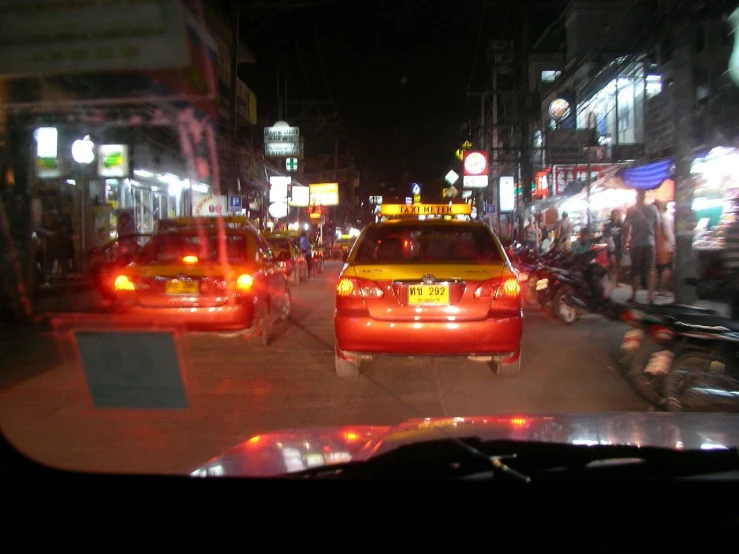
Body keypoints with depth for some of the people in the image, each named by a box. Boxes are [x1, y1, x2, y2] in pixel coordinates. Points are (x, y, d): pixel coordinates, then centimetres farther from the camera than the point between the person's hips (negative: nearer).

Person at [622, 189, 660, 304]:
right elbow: (657, 226, 4)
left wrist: (624, 243, 1)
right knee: (650, 270, 8)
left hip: (635, 243, -1)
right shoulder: (653, 208, 0)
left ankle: (634, 295, 9)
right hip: (649, 242, 1)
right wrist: (655, 238, 17)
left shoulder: (631, 210, -4)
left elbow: (626, 227, -6)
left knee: (635, 270, 7)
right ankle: (650, 294, 3)